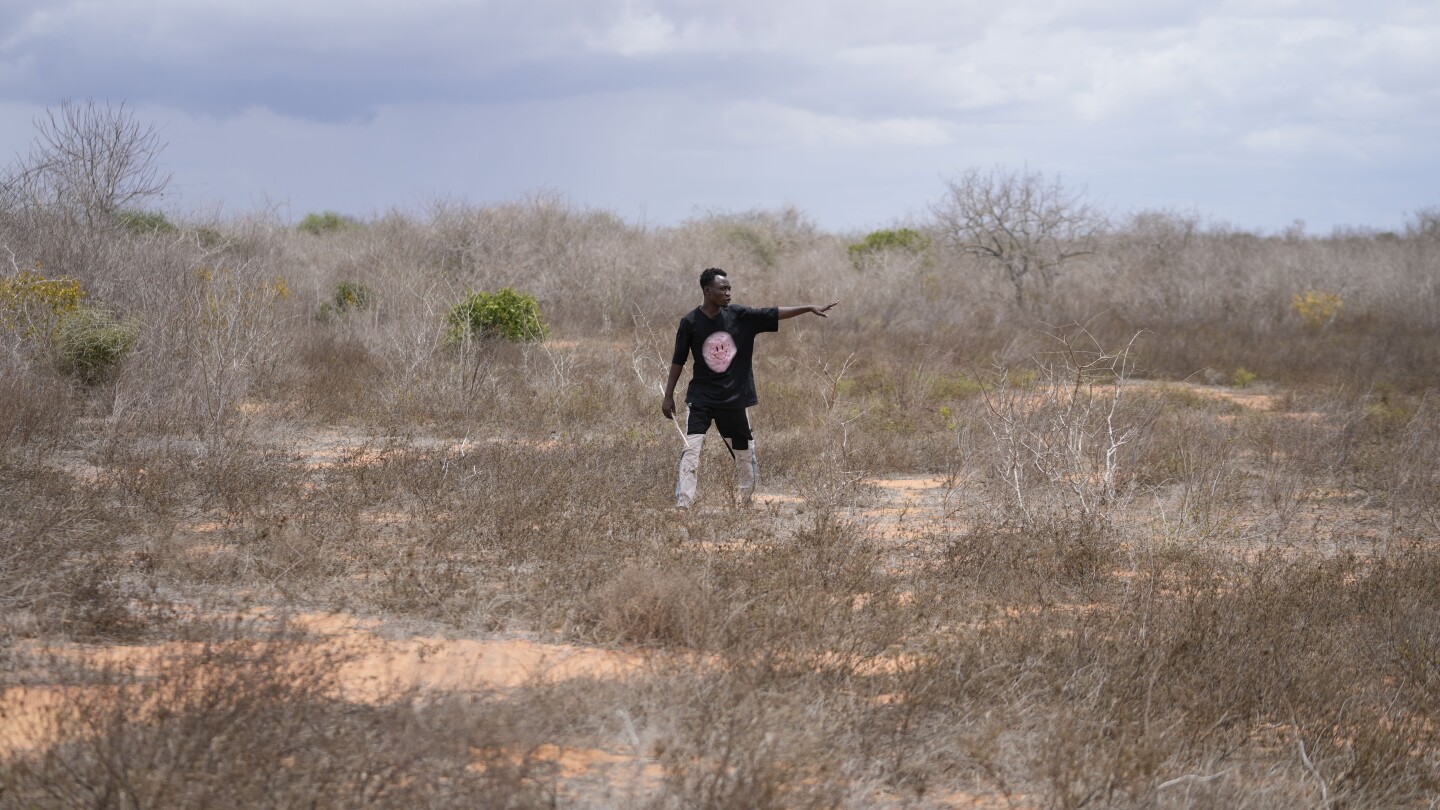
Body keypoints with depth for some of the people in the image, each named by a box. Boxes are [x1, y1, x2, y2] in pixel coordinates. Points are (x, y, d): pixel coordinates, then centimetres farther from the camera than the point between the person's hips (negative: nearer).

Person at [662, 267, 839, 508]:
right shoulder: (690, 322, -7)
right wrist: (668, 396, 1)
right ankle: (682, 507, -17)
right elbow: (678, 361, 0)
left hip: (734, 398, 3)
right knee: (691, 449, -15)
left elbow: (774, 314, -3)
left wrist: (809, 308, -11)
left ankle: (746, 504, 28)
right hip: (701, 398, -3)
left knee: (745, 452, 11)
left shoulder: (740, 315, -2)